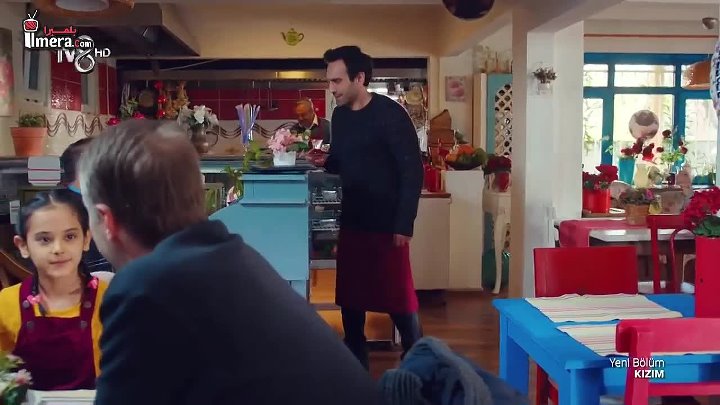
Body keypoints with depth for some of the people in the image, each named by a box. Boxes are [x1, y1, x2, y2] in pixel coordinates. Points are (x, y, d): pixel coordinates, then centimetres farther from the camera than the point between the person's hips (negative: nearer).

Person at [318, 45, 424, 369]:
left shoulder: (390, 114, -14)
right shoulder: (339, 116, 7)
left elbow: (412, 171, -15)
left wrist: (404, 225, -18)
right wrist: (323, 162, -4)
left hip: (386, 224, -7)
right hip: (352, 221, 7)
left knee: (398, 299, 1)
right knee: (350, 298, 12)